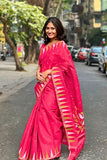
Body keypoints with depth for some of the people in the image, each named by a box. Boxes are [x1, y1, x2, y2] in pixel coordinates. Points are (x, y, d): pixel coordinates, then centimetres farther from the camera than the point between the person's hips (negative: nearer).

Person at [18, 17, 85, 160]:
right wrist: (38, 73, 0)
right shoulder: (44, 46, 16)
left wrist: (49, 72, -13)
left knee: (48, 112, -9)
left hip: (56, 84, -7)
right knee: (44, 112, 7)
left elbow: (67, 64, -10)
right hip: (45, 84, 7)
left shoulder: (61, 45, -5)